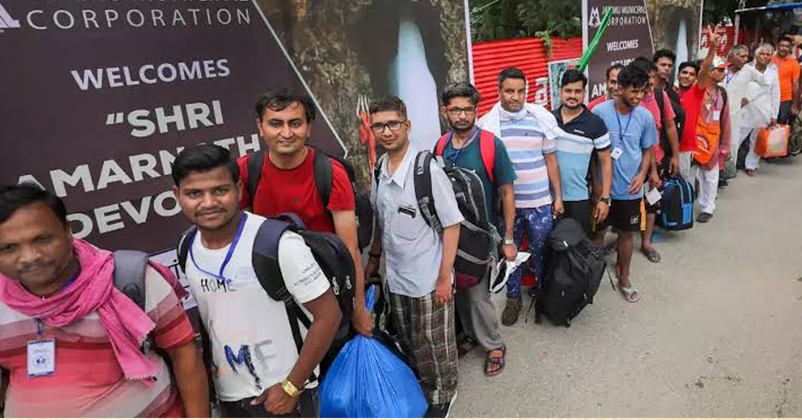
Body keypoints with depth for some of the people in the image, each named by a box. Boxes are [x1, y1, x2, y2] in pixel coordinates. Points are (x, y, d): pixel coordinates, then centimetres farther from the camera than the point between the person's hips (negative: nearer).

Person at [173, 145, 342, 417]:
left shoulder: (277, 242, -23)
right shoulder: (187, 250, -5)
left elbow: (328, 314, -19)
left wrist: (291, 387, -15)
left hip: (280, 392, -5)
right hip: (227, 395, 6)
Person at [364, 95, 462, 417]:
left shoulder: (427, 169, -20)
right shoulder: (379, 168, -1)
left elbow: (452, 225, -16)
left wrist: (444, 277, -16)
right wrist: (374, 258, 14)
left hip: (428, 279, -5)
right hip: (395, 276, 6)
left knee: (433, 345, 13)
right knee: (408, 342, 22)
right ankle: (421, 387, 48)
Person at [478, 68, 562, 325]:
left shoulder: (541, 118, -2)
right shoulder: (487, 123, -3)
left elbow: (551, 160, 5)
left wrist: (558, 196, 5)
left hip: (539, 201, 0)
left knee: (541, 251, 11)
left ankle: (544, 292, 33)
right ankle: (513, 298, 30)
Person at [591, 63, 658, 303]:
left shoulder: (645, 116, -4)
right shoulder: (599, 112, -13)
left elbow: (647, 150, 7)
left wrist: (642, 175, -8)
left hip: (630, 188, 2)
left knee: (626, 233, 14)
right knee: (598, 231, 11)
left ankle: (624, 278, 32)